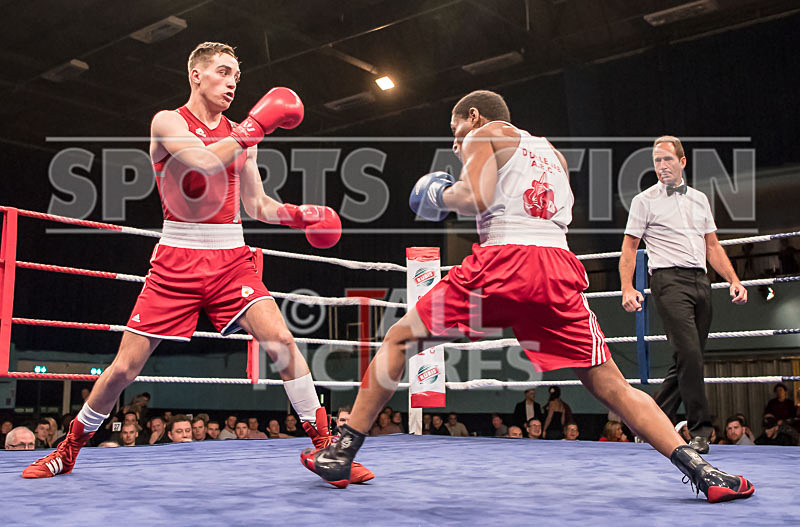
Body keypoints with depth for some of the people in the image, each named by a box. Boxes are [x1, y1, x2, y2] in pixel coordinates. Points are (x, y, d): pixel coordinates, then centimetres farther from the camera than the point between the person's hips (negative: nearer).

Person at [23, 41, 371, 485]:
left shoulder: (240, 135, 14)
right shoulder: (167, 122, 0)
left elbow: (257, 206, 16)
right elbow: (205, 165, -20)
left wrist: (298, 214, 0)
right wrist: (255, 126, -15)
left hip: (231, 257, 3)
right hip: (178, 258, -3)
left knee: (282, 341, -18)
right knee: (124, 368, 1)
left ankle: (325, 448, -8)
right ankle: (69, 449, 26)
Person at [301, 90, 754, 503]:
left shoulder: (483, 136, 13)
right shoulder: (552, 152, 32)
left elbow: (474, 198, -6)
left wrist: (439, 195, 15)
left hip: (503, 259, -4)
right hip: (559, 269, 5)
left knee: (399, 340, 10)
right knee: (612, 387, 9)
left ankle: (342, 453, 9)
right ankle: (701, 470, -3)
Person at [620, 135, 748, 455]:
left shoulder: (700, 199, 19)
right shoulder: (644, 200, 6)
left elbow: (712, 246, 21)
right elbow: (629, 248, 4)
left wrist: (734, 280, 9)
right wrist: (627, 288, -9)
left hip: (701, 281, 6)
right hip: (669, 280, -5)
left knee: (688, 360, 3)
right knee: (689, 354, -18)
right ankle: (700, 430, -11)